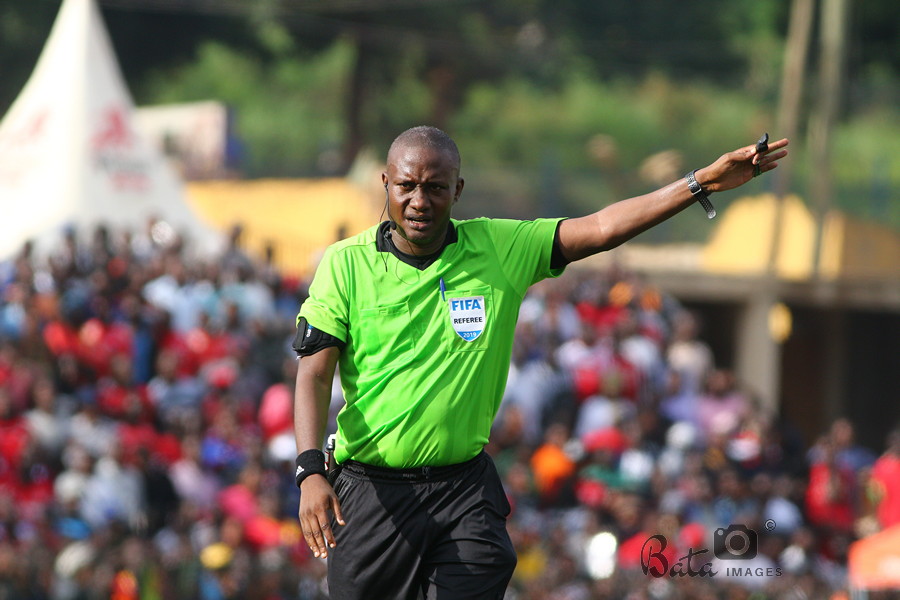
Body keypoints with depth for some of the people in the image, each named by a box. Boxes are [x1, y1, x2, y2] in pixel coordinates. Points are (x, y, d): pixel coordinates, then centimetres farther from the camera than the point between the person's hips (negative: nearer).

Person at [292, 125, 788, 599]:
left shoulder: (498, 249, 3)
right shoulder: (345, 263, -3)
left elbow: (601, 228, 0)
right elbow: (314, 374, -7)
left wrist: (703, 182, -7)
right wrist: (310, 471, -21)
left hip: (464, 490, 1)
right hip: (370, 490, -1)